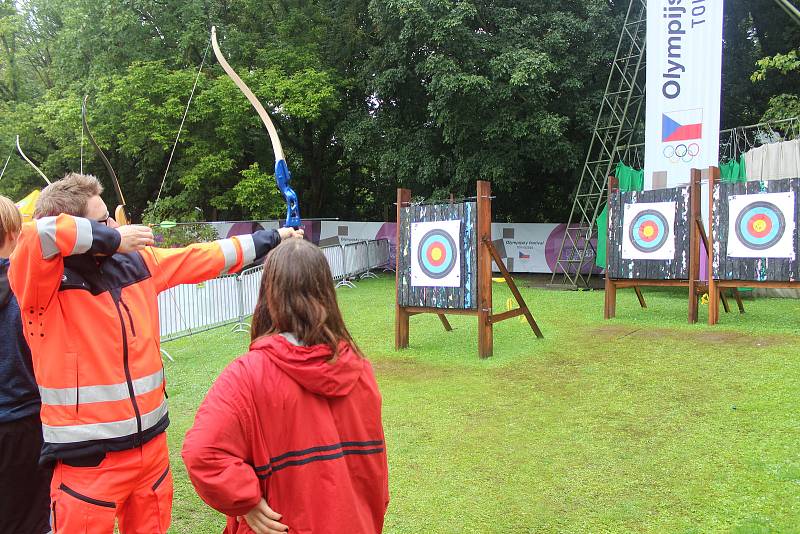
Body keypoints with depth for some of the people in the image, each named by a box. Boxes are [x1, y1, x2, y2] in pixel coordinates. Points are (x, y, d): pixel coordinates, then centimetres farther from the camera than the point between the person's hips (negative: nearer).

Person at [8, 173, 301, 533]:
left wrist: (271, 240, 19)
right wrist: (113, 239, -22)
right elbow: (35, 235, -35)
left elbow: (202, 258, 14)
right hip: (88, 460, -6)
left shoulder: (136, 262, 4)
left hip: (152, 445, 6)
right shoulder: (42, 283, -14)